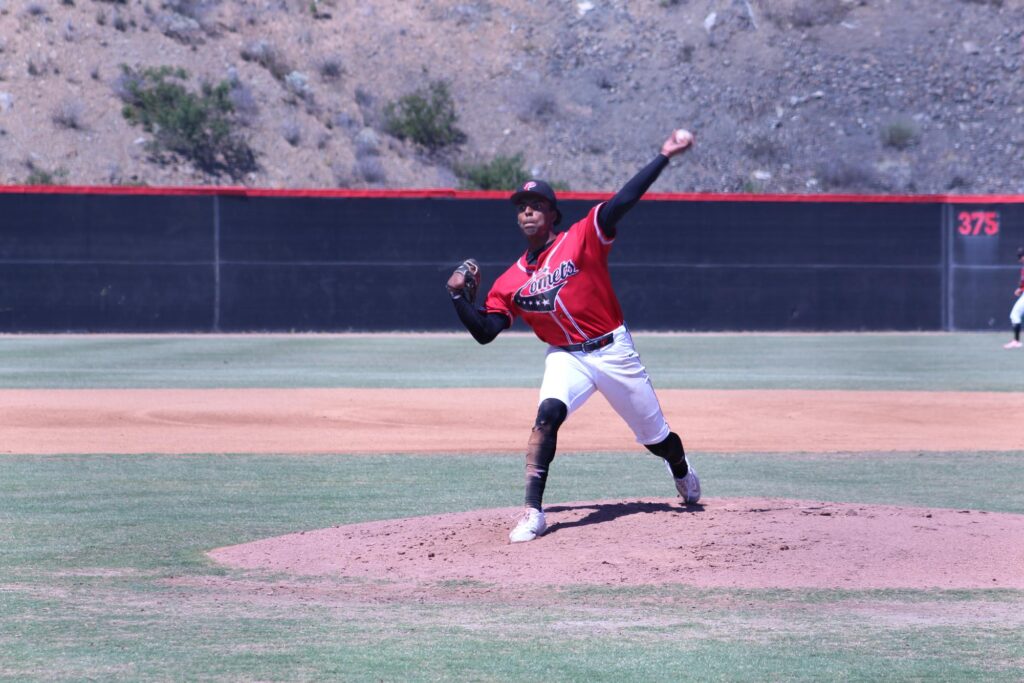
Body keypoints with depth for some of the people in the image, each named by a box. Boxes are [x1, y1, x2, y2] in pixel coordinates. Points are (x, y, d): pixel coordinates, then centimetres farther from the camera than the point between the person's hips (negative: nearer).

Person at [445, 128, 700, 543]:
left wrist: (664, 157, -29)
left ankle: (682, 471, 47)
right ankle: (533, 512, -29)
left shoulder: (581, 239, -9)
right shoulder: (511, 281, 2)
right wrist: (460, 296, -12)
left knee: (654, 435, 11)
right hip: (566, 357, 2)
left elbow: (624, 201, -19)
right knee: (547, 415, -28)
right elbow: (484, 332, 2)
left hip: (614, 351, -1)